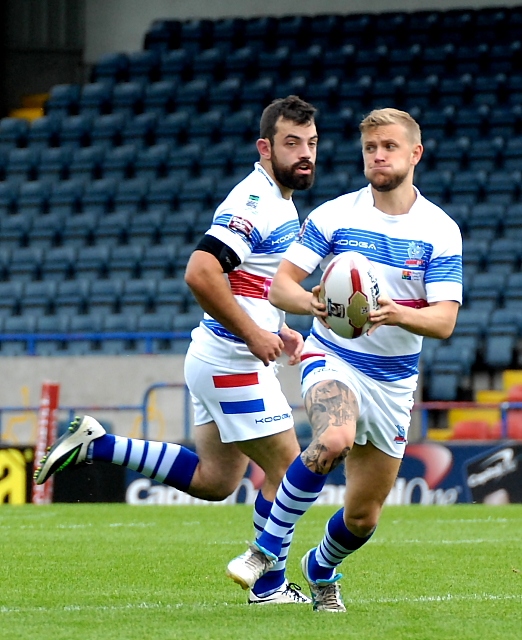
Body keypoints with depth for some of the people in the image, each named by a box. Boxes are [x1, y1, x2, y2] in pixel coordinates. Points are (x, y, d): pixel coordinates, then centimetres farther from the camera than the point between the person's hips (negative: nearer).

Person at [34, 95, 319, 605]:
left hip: (222, 364, 10)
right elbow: (200, 273, -30)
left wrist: (278, 330, 13)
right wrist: (252, 334, -24)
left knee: (212, 481, 15)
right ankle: (270, 587, 10)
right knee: (287, 468, -1)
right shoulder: (254, 203, -19)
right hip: (233, 364, -10)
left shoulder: (279, 203, 13)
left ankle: (94, 444, 16)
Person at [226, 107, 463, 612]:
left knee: (362, 517, 7)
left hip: (394, 381, 2)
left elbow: (444, 322, -11)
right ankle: (266, 549, -20)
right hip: (331, 358, -2)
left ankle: (321, 569, 41)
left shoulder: (440, 231, -5)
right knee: (334, 440, -36)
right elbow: (280, 285, -6)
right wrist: (312, 303, -29)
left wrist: (397, 314, -32)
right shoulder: (333, 216, -5)